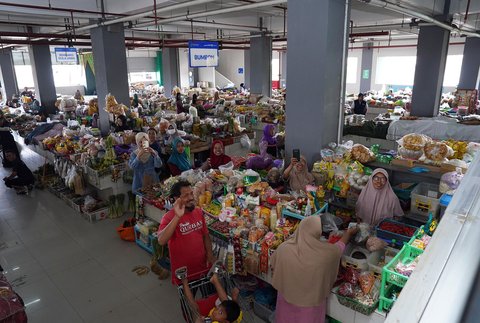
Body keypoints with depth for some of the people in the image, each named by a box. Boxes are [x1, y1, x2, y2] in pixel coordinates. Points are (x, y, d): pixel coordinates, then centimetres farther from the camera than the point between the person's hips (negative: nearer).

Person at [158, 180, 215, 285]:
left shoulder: (199, 212, -3)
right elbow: (161, 241, -37)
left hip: (203, 267, 5)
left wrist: (210, 255, -5)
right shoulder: (169, 217, -21)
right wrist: (177, 217, -43)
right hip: (184, 271, -5)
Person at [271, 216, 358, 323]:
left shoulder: (284, 248, -23)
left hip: (287, 299, 1)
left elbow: (273, 265, -2)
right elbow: (341, 245, -4)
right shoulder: (326, 252, -27)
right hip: (310, 303, -1)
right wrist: (349, 233, 16)